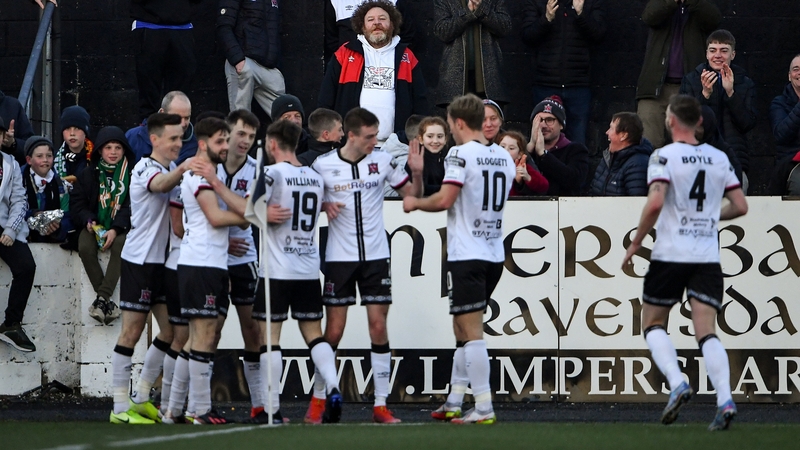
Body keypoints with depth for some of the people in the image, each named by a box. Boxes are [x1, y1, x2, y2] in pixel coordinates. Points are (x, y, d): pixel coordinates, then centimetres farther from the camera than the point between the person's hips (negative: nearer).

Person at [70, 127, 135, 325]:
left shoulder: (132, 173, 1)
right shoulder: (89, 174, 8)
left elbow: (132, 206, -7)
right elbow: (76, 202, 7)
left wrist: (116, 229, -20)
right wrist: (88, 221, -13)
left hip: (121, 227, -2)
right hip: (94, 225, 2)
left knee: (119, 246, -34)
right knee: (85, 247, -28)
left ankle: (102, 298, -34)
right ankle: (106, 300, -25)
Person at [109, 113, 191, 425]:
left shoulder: (171, 168, 14)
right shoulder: (145, 168, -12)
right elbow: (159, 184, -35)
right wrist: (181, 170, -54)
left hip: (163, 261, 8)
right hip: (139, 261, -8)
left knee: (171, 331, 8)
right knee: (132, 332, -6)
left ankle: (140, 398, 19)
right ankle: (120, 407, -3)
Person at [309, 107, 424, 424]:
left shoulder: (382, 161, 1)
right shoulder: (323, 165, -3)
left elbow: (412, 194, 7)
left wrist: (417, 172, -12)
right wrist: (323, 207, -10)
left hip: (376, 256, 1)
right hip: (339, 256, -1)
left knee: (379, 326, -3)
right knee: (334, 330, -1)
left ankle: (380, 405, 2)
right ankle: (318, 401, 12)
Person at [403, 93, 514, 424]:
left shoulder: (461, 154, -12)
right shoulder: (504, 157, 11)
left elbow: (445, 200, -18)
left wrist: (415, 203, 0)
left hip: (466, 255, -8)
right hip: (494, 254, 8)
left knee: (471, 332, -7)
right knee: (462, 329, 18)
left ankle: (484, 408, -11)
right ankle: (453, 403, 22)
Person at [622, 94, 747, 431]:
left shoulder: (664, 156, -7)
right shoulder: (719, 158, 8)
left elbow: (655, 203, -19)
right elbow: (740, 206, 9)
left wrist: (636, 243, -8)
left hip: (670, 254, -4)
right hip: (708, 257, 4)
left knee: (653, 325, 13)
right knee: (706, 333, 0)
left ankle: (677, 382, -9)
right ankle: (724, 400, -19)